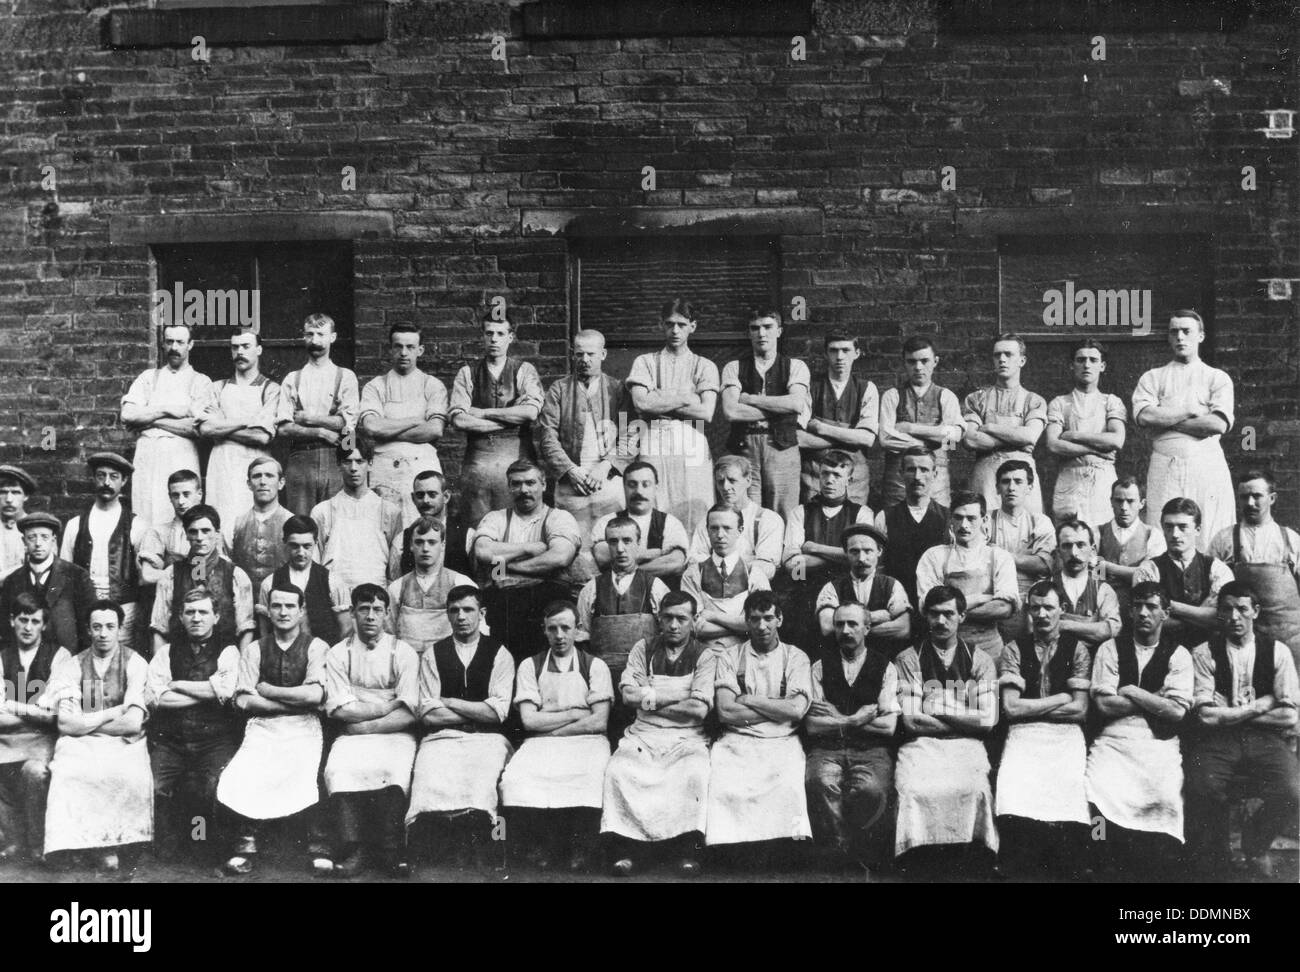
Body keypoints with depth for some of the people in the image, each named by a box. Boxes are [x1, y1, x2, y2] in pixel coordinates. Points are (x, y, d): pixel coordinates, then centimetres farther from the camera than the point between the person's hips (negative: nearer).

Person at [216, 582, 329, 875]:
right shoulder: (254, 650, 14)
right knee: (241, 777, -26)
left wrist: (267, 691, -1)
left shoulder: (316, 648, 6)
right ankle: (247, 844, -7)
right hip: (262, 728, 2)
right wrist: (295, 701, -6)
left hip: (303, 730, -2)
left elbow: (315, 695, -9)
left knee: (299, 779, -29)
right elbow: (243, 700, 2)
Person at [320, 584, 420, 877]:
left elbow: (407, 715, -4)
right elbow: (339, 710, -2)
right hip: (352, 738, 1)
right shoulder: (338, 654, 9)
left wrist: (363, 724, -10)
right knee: (339, 770, -30)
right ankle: (351, 852, -33)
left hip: (395, 735, -1)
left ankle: (390, 853, -30)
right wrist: (389, 705, -5)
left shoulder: (404, 653, 5)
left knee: (394, 770, -32)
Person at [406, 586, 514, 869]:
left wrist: (448, 702, -1)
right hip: (442, 739, 1)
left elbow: (497, 713, -2)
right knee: (431, 785, -30)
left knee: (480, 789, -32)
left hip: (487, 739, -1)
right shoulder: (432, 655, 13)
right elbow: (428, 714, 3)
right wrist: (477, 713, -2)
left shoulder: (499, 654, 9)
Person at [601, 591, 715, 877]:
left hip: (687, 737, -1)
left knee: (695, 773, -33)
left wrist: (652, 698, -5)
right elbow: (628, 695, -4)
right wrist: (681, 695, -6)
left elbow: (699, 709, -8)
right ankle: (628, 846, -19)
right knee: (618, 770, -29)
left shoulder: (703, 657, 5)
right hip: (643, 734, 1)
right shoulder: (644, 649, 12)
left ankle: (685, 848, -20)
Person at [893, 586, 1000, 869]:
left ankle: (968, 863, -16)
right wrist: (965, 721, 0)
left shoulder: (980, 660, 12)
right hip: (921, 746, 0)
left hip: (966, 748, 0)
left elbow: (987, 721, 2)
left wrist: (938, 710, -1)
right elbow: (911, 722, -2)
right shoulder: (908, 660, 9)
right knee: (914, 790, -32)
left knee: (972, 790, -32)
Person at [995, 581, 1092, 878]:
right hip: (1023, 735, 0)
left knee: (1068, 792, -26)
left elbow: (1079, 710, 3)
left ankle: (1066, 872, -15)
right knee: (1014, 795, -26)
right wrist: (1061, 698, 3)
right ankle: (1024, 871, -16)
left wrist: (1031, 707, 0)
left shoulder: (1076, 648, 11)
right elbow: (1011, 708, 1)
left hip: (1066, 734, 0)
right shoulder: (1014, 649, 11)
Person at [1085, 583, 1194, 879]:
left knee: (1165, 798, -23)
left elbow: (1177, 711, -4)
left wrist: (1131, 692, -3)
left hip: (1159, 744, 0)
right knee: (1101, 793, -24)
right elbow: (1104, 704, -2)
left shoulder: (1178, 655, 9)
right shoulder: (1110, 649, 10)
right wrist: (1155, 699, -1)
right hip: (1113, 741, 0)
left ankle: (1154, 872, -6)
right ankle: (1115, 868, -8)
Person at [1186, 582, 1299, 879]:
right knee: (1202, 789, -32)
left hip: (1266, 740, 1)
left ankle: (1254, 843, 10)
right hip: (1217, 741, -1)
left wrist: (1231, 713, -2)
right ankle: (1214, 858, 2)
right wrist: (1260, 706, -3)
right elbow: (1207, 716, -6)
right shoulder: (1204, 654, 3)